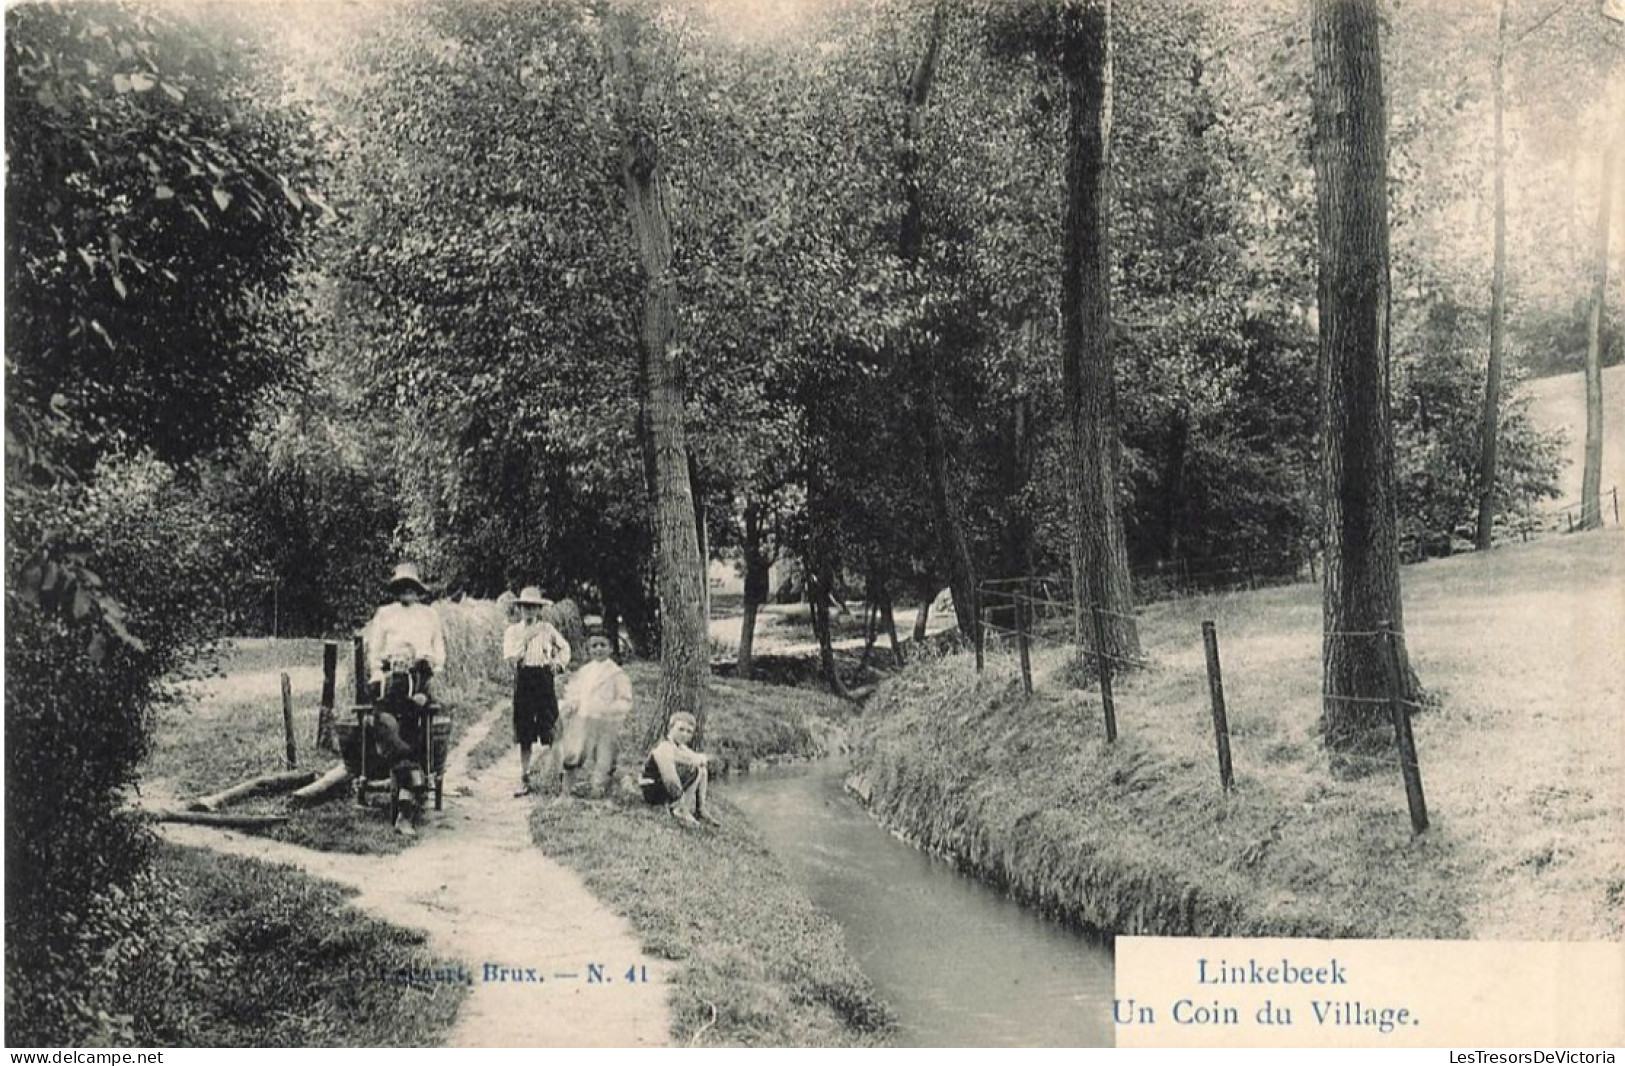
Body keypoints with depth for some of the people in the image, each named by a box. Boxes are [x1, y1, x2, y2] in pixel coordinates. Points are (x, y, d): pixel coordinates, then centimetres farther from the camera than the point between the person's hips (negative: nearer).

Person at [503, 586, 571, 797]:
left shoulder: (547, 629, 9)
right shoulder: (512, 631, 5)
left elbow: (564, 647, 22)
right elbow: (510, 656, -10)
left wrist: (560, 663, 7)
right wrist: (525, 638, -13)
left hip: (544, 678, 0)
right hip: (523, 680, 0)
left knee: (551, 731, -5)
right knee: (524, 735, 4)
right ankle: (525, 779, 10)